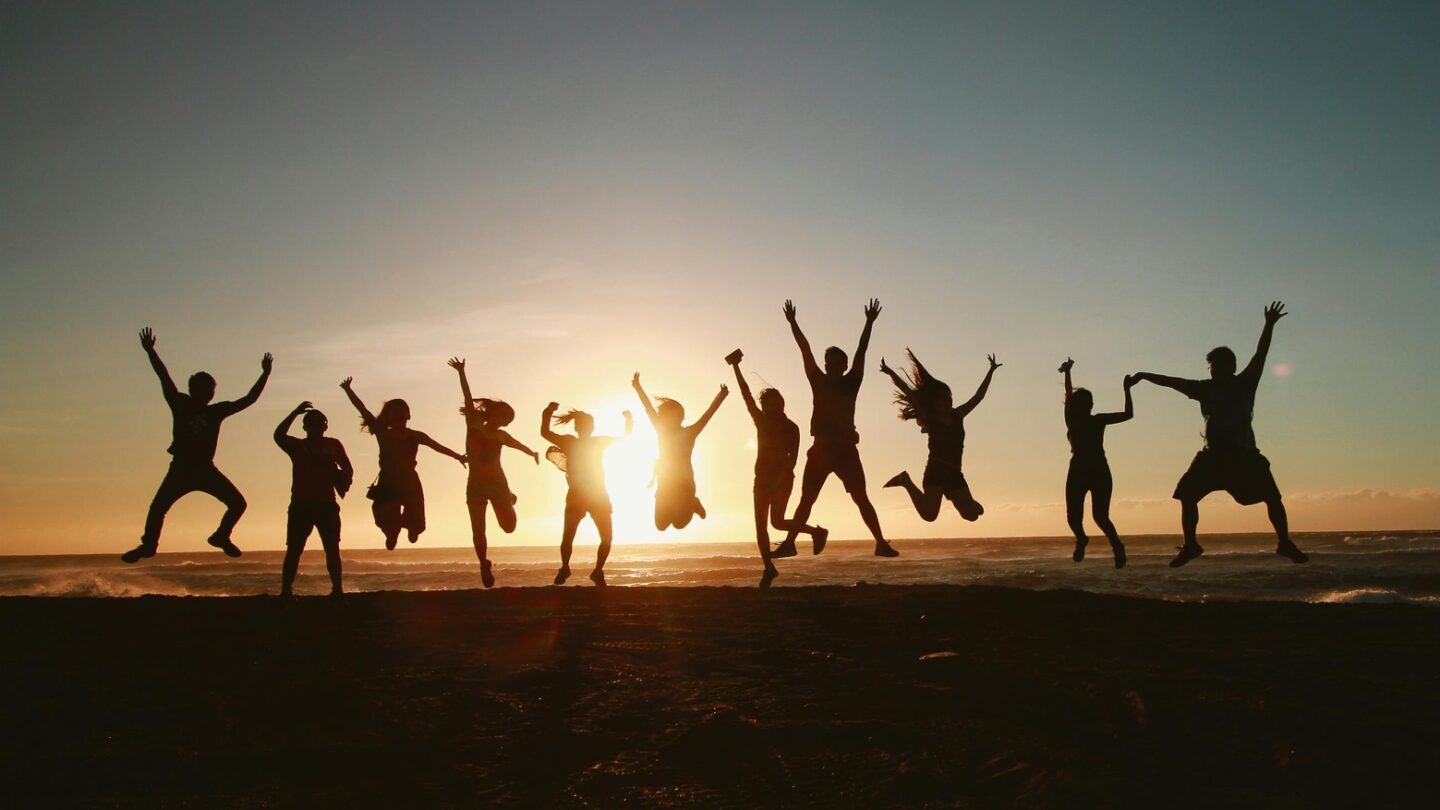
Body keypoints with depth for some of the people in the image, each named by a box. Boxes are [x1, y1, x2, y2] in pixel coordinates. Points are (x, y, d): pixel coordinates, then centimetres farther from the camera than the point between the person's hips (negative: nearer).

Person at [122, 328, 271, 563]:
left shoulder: (217, 411, 6)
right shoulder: (181, 404, 1)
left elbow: (248, 400, 8)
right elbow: (164, 377, -6)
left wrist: (265, 375, 5)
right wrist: (150, 351, -14)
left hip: (206, 469, 2)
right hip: (181, 469, -2)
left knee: (238, 503, -5)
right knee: (157, 507, -10)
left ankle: (221, 536, 16)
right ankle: (148, 544, 8)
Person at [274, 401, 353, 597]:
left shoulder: (333, 445, 11)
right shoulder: (297, 445, 10)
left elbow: (348, 470, 8)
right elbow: (278, 435, -9)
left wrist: (342, 483, -14)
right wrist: (295, 412, -14)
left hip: (327, 504, 0)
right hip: (301, 504, 0)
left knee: (332, 549, -3)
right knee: (293, 549, -4)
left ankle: (337, 589, -3)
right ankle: (286, 591, -4)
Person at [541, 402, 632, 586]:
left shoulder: (599, 442, 8)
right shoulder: (569, 442, 2)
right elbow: (545, 432, -5)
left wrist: (628, 419, -7)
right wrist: (548, 413, -16)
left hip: (599, 496, 2)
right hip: (576, 496, -2)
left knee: (606, 538, -5)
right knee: (567, 537, -8)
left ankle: (598, 571, 13)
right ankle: (564, 569, 17)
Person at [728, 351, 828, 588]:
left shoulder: (791, 427, -4)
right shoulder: (761, 421, 8)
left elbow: (793, 457, -12)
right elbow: (746, 395, 3)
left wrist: (782, 477, -26)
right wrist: (736, 368, -1)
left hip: (782, 479, -5)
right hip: (762, 478, 5)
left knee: (776, 521, -17)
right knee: (760, 525, -1)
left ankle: (817, 531, 4)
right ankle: (769, 568, 7)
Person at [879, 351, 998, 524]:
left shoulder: (957, 416, 11)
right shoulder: (929, 419, -3)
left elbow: (978, 396, 17)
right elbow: (910, 394, -11)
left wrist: (991, 372, 17)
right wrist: (891, 373, -17)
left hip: (954, 474, 5)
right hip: (935, 472, -5)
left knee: (972, 514, 3)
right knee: (929, 514, -21)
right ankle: (906, 481, 2)